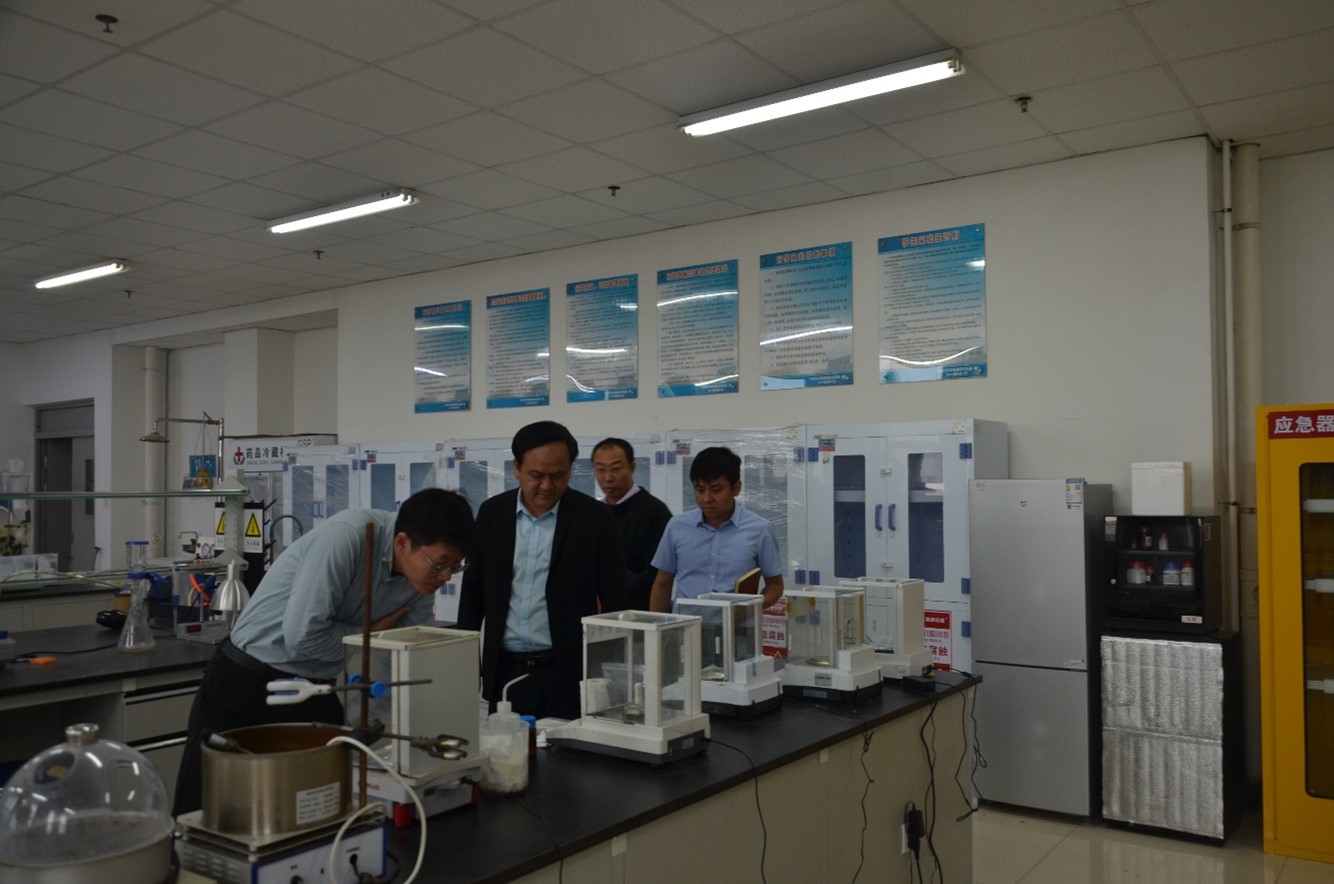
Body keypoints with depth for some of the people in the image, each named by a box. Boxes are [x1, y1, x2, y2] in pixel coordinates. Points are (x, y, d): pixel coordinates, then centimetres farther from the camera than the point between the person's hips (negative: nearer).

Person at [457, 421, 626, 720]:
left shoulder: (595, 518, -6)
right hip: (504, 672, 3)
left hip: (567, 675, -3)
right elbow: (473, 589, 11)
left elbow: (614, 602, -3)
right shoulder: (492, 513, 4)